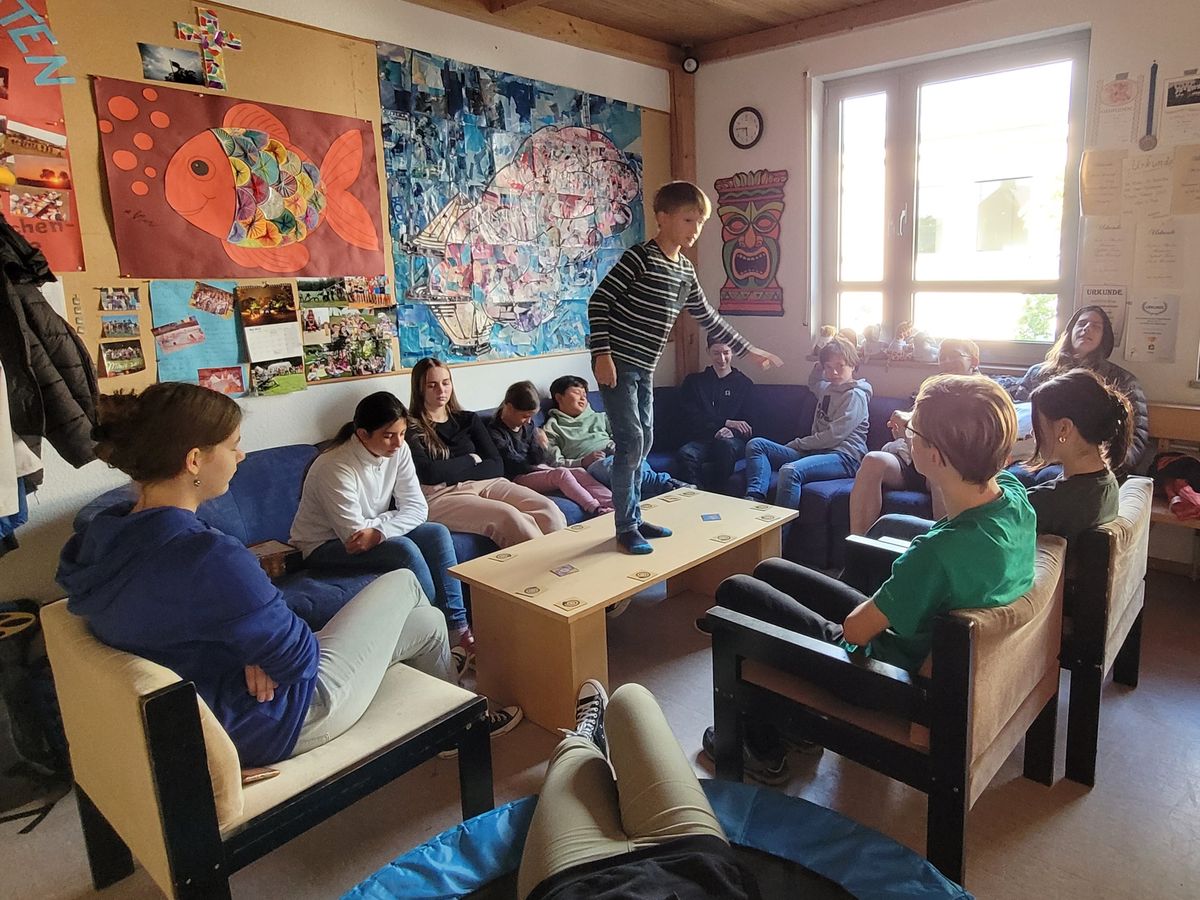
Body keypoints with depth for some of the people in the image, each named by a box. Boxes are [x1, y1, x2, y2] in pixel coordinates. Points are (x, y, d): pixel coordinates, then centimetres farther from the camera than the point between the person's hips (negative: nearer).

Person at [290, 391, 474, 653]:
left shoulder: (398, 450, -10)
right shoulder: (336, 467, -28)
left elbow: (417, 508, -13)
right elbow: (354, 534, -28)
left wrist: (379, 531, -27)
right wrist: (389, 519, -19)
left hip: (376, 533, 7)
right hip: (325, 545, -6)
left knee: (438, 533, -15)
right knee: (405, 549, -29)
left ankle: (457, 626, -13)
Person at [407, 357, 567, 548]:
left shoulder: (468, 420, 22)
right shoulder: (410, 428, 8)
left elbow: (496, 466, 9)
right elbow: (428, 473, -8)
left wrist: (452, 472, -5)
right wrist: (470, 460, 5)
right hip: (440, 495, -5)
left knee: (549, 511, -25)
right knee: (508, 517, -34)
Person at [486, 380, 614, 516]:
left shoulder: (528, 426, 13)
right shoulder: (494, 432, -9)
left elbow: (538, 460, 7)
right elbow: (512, 465, -11)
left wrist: (541, 446, -14)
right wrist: (539, 468, -6)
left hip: (534, 470, 7)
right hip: (517, 478, -7)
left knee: (579, 472, -15)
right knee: (561, 473, -30)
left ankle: (612, 502, -29)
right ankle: (596, 510, -39)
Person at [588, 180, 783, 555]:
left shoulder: (685, 270, 10)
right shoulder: (640, 257, -14)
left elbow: (708, 317, 20)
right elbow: (599, 301, -15)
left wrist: (747, 349, 21)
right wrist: (602, 354, -22)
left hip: (644, 368, 8)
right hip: (617, 363, -8)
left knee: (644, 440, 11)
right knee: (630, 440, -10)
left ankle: (635, 518, 22)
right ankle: (626, 528, 1)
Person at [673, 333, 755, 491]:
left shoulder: (744, 384, 16)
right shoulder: (694, 381, 19)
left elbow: (749, 425, 10)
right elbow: (691, 417, 6)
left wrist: (732, 431, -14)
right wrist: (726, 422, -6)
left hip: (734, 441, -1)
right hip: (701, 440, 1)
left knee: (725, 444, -38)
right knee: (685, 454, -35)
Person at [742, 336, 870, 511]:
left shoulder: (855, 395, -5)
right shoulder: (828, 388, 23)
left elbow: (834, 436, -14)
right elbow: (813, 384, 49)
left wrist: (798, 444, -5)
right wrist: (817, 370, 26)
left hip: (844, 456, -9)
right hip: (817, 450, 9)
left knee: (790, 470, -38)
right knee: (756, 445, -3)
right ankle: (754, 500, -26)